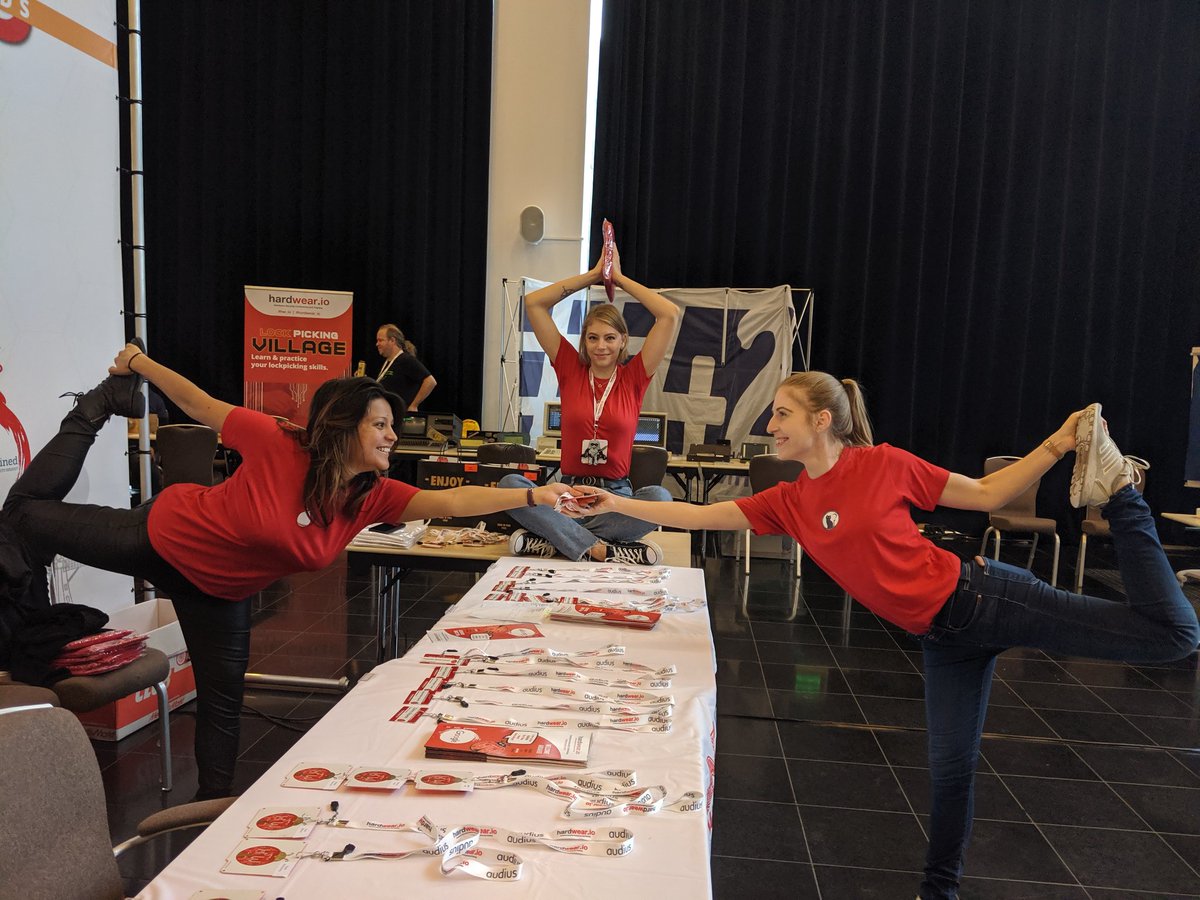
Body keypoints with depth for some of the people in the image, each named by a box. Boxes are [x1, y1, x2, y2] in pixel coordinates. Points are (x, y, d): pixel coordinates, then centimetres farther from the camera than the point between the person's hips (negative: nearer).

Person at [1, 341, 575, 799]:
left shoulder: (374, 497, -20)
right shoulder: (279, 445, -31)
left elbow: (451, 501, -29)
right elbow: (203, 407, -18)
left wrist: (534, 496, -38)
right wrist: (139, 365, -14)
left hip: (221, 590, 4)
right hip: (161, 535, -4)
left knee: (224, 701, 10)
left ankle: (214, 805, 30)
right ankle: (101, 408, 31)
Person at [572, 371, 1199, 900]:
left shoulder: (884, 464, -12)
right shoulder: (788, 502, 1)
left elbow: (987, 496, -3)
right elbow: (699, 516, 1)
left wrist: (1056, 446, -12)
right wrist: (618, 504, -2)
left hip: (980, 594, -3)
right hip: (942, 637, 4)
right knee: (950, 767, 9)